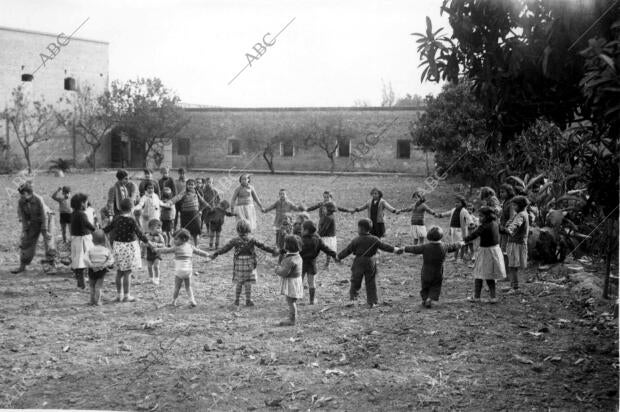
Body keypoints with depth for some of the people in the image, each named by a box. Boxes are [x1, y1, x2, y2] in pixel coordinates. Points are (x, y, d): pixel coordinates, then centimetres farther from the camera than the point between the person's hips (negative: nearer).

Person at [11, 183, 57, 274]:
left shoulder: (39, 199, -30)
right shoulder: (20, 202, -17)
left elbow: (44, 215, -24)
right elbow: (23, 217, -6)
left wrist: (44, 230, -22)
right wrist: (25, 230, -7)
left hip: (46, 220, -5)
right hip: (34, 222, 5)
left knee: (48, 239, -10)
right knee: (26, 241, 2)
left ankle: (51, 263, -2)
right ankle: (22, 266, 10)